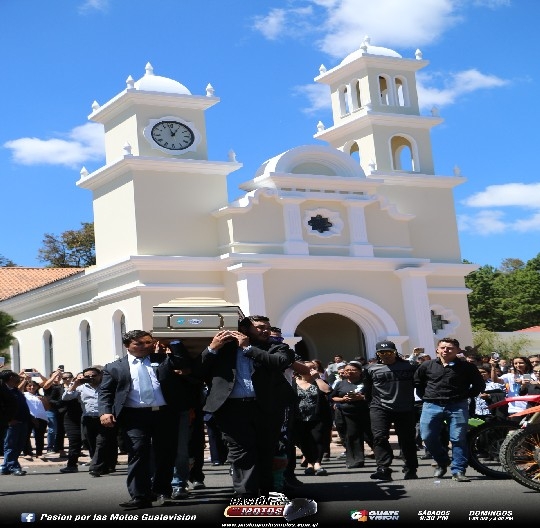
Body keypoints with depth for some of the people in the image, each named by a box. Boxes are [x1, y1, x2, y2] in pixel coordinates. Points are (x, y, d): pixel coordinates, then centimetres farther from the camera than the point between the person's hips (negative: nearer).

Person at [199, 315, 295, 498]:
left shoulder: (277, 347, 14)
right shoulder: (224, 347, 13)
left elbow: (281, 361, -9)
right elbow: (199, 372, 9)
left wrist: (248, 348, -4)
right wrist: (212, 349, -5)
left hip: (267, 408, 1)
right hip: (234, 408, -1)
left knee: (266, 455, 7)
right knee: (242, 456, -7)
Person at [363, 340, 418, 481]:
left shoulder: (409, 367, 4)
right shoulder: (371, 370, 6)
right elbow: (367, 391, 15)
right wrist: (373, 402, 11)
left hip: (405, 410, 0)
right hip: (380, 409, 0)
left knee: (407, 439, 6)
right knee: (380, 437, -14)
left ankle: (410, 470, 18)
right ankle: (383, 470, -17)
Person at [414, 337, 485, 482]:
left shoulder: (466, 367, 1)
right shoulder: (426, 366, 7)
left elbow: (479, 385, 8)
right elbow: (417, 382, 19)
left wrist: (466, 396, 1)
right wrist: (425, 396, 10)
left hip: (457, 407, -2)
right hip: (432, 406, 2)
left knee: (458, 439, -4)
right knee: (428, 438, -1)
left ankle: (458, 470, 4)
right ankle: (442, 462, 22)